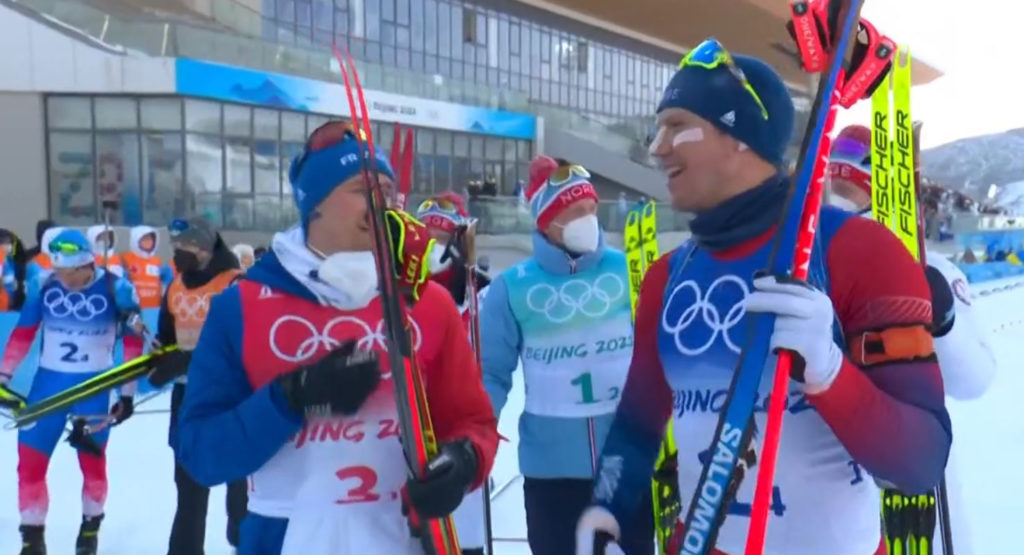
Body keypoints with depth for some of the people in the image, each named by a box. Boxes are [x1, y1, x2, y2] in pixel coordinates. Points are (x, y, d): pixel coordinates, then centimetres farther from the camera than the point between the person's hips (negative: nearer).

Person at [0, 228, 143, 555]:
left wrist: (127, 392, -5)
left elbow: (134, 341, -7)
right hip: (48, 380, 2)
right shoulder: (45, 286, -6)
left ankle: (91, 525, 31)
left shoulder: (115, 289, -14)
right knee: (30, 458, 0)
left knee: (93, 460, 8)